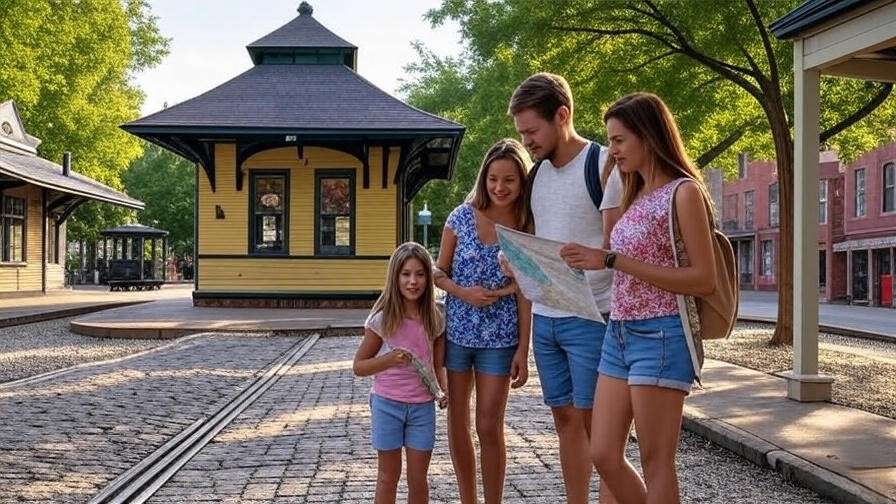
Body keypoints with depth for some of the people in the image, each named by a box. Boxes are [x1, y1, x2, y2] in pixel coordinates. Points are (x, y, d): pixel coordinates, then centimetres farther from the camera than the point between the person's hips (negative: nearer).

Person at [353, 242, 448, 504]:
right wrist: (390, 360, -19)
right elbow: (358, 366, -3)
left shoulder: (435, 319, 0)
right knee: (388, 477, 9)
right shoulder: (382, 319, -10)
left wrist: (443, 389, -9)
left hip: (422, 406, 2)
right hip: (387, 404, -2)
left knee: (418, 479, 9)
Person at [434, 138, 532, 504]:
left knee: (489, 428, 0)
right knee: (457, 424, 9)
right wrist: (462, 293, -15)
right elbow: (439, 272, 5)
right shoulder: (462, 216, -2)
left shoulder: (525, 229, -4)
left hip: (499, 339, -2)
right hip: (456, 332, 2)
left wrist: (523, 349, -6)